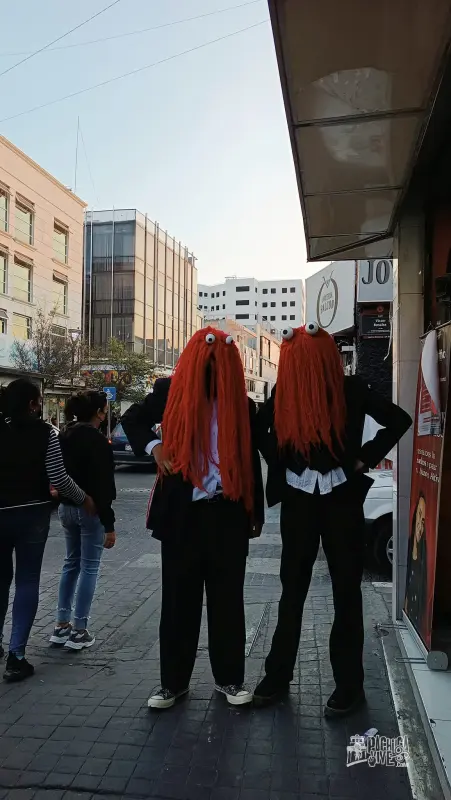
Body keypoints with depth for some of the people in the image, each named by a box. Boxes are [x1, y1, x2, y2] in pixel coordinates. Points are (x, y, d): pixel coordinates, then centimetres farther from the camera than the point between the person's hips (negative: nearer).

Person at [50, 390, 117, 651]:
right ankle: (79, 631, 9)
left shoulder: (64, 436, 6)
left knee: (71, 563, 17)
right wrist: (109, 525, -16)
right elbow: (102, 486, -19)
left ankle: (62, 625, 23)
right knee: (89, 568, 3)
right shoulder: (97, 440, -17)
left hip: (67, 507, 8)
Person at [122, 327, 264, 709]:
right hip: (182, 512, 0)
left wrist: (256, 513, 9)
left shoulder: (242, 403, 2)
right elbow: (133, 419, 16)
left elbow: (251, 459, 8)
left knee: (227, 598, 10)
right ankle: (173, 681, 24)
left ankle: (230, 678, 26)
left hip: (228, 512, 0)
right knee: (179, 597, 9)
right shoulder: (171, 390, 0)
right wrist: (153, 445, -4)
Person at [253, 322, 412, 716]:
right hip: (298, 500, 2)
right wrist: (278, 464, 4)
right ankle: (278, 674, 25)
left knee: (347, 590, 6)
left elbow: (399, 420, -4)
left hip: (342, 499, -2)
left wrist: (366, 458, -7)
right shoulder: (284, 391, -3)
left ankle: (349, 683, 20)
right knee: (292, 588, 11)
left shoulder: (350, 390, -9)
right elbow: (260, 429, 13)